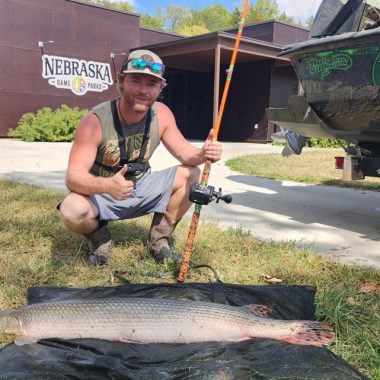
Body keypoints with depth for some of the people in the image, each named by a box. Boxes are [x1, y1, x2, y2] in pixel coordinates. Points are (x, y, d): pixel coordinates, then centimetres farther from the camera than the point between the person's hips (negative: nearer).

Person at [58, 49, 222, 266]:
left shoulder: (162, 114, -12)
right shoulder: (96, 121, -25)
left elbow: (184, 151, -5)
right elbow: (73, 177, -28)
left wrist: (203, 154, -30)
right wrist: (107, 185, -51)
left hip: (141, 189, 4)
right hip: (101, 193, -4)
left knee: (192, 175, -13)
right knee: (72, 211, -35)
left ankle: (159, 239, 5)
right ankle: (99, 238, 2)